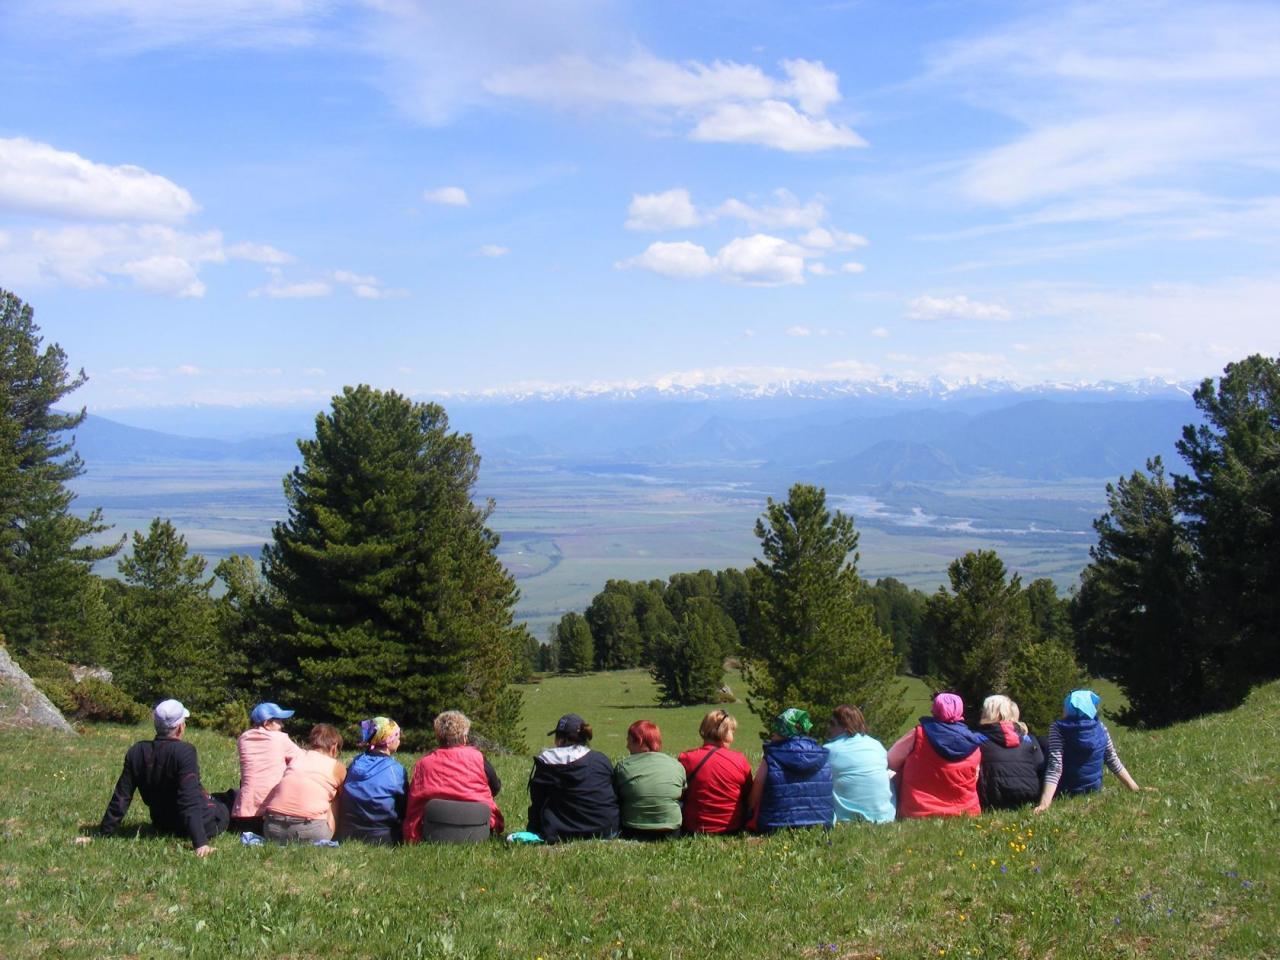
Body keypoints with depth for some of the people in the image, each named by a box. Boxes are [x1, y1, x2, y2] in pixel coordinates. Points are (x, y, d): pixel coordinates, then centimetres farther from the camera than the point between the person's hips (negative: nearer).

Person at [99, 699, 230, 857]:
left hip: (163, 826, 6)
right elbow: (190, 800, -32)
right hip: (206, 824, -6)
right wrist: (200, 842, -35)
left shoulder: (136, 752, -9)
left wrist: (103, 834, 4)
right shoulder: (184, 752, -26)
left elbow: (121, 798, -5)